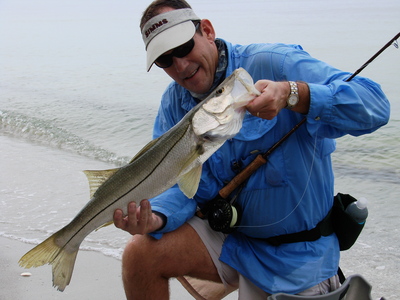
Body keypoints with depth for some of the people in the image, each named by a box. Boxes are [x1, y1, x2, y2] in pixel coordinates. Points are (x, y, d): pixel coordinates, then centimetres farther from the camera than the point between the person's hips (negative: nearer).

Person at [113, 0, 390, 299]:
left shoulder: (272, 63, -20)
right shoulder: (174, 103, -1)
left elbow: (375, 105, -30)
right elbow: (183, 186, -5)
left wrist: (291, 94, -46)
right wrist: (155, 218, -28)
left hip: (297, 252, -4)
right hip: (228, 234, 4)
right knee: (140, 254, -16)